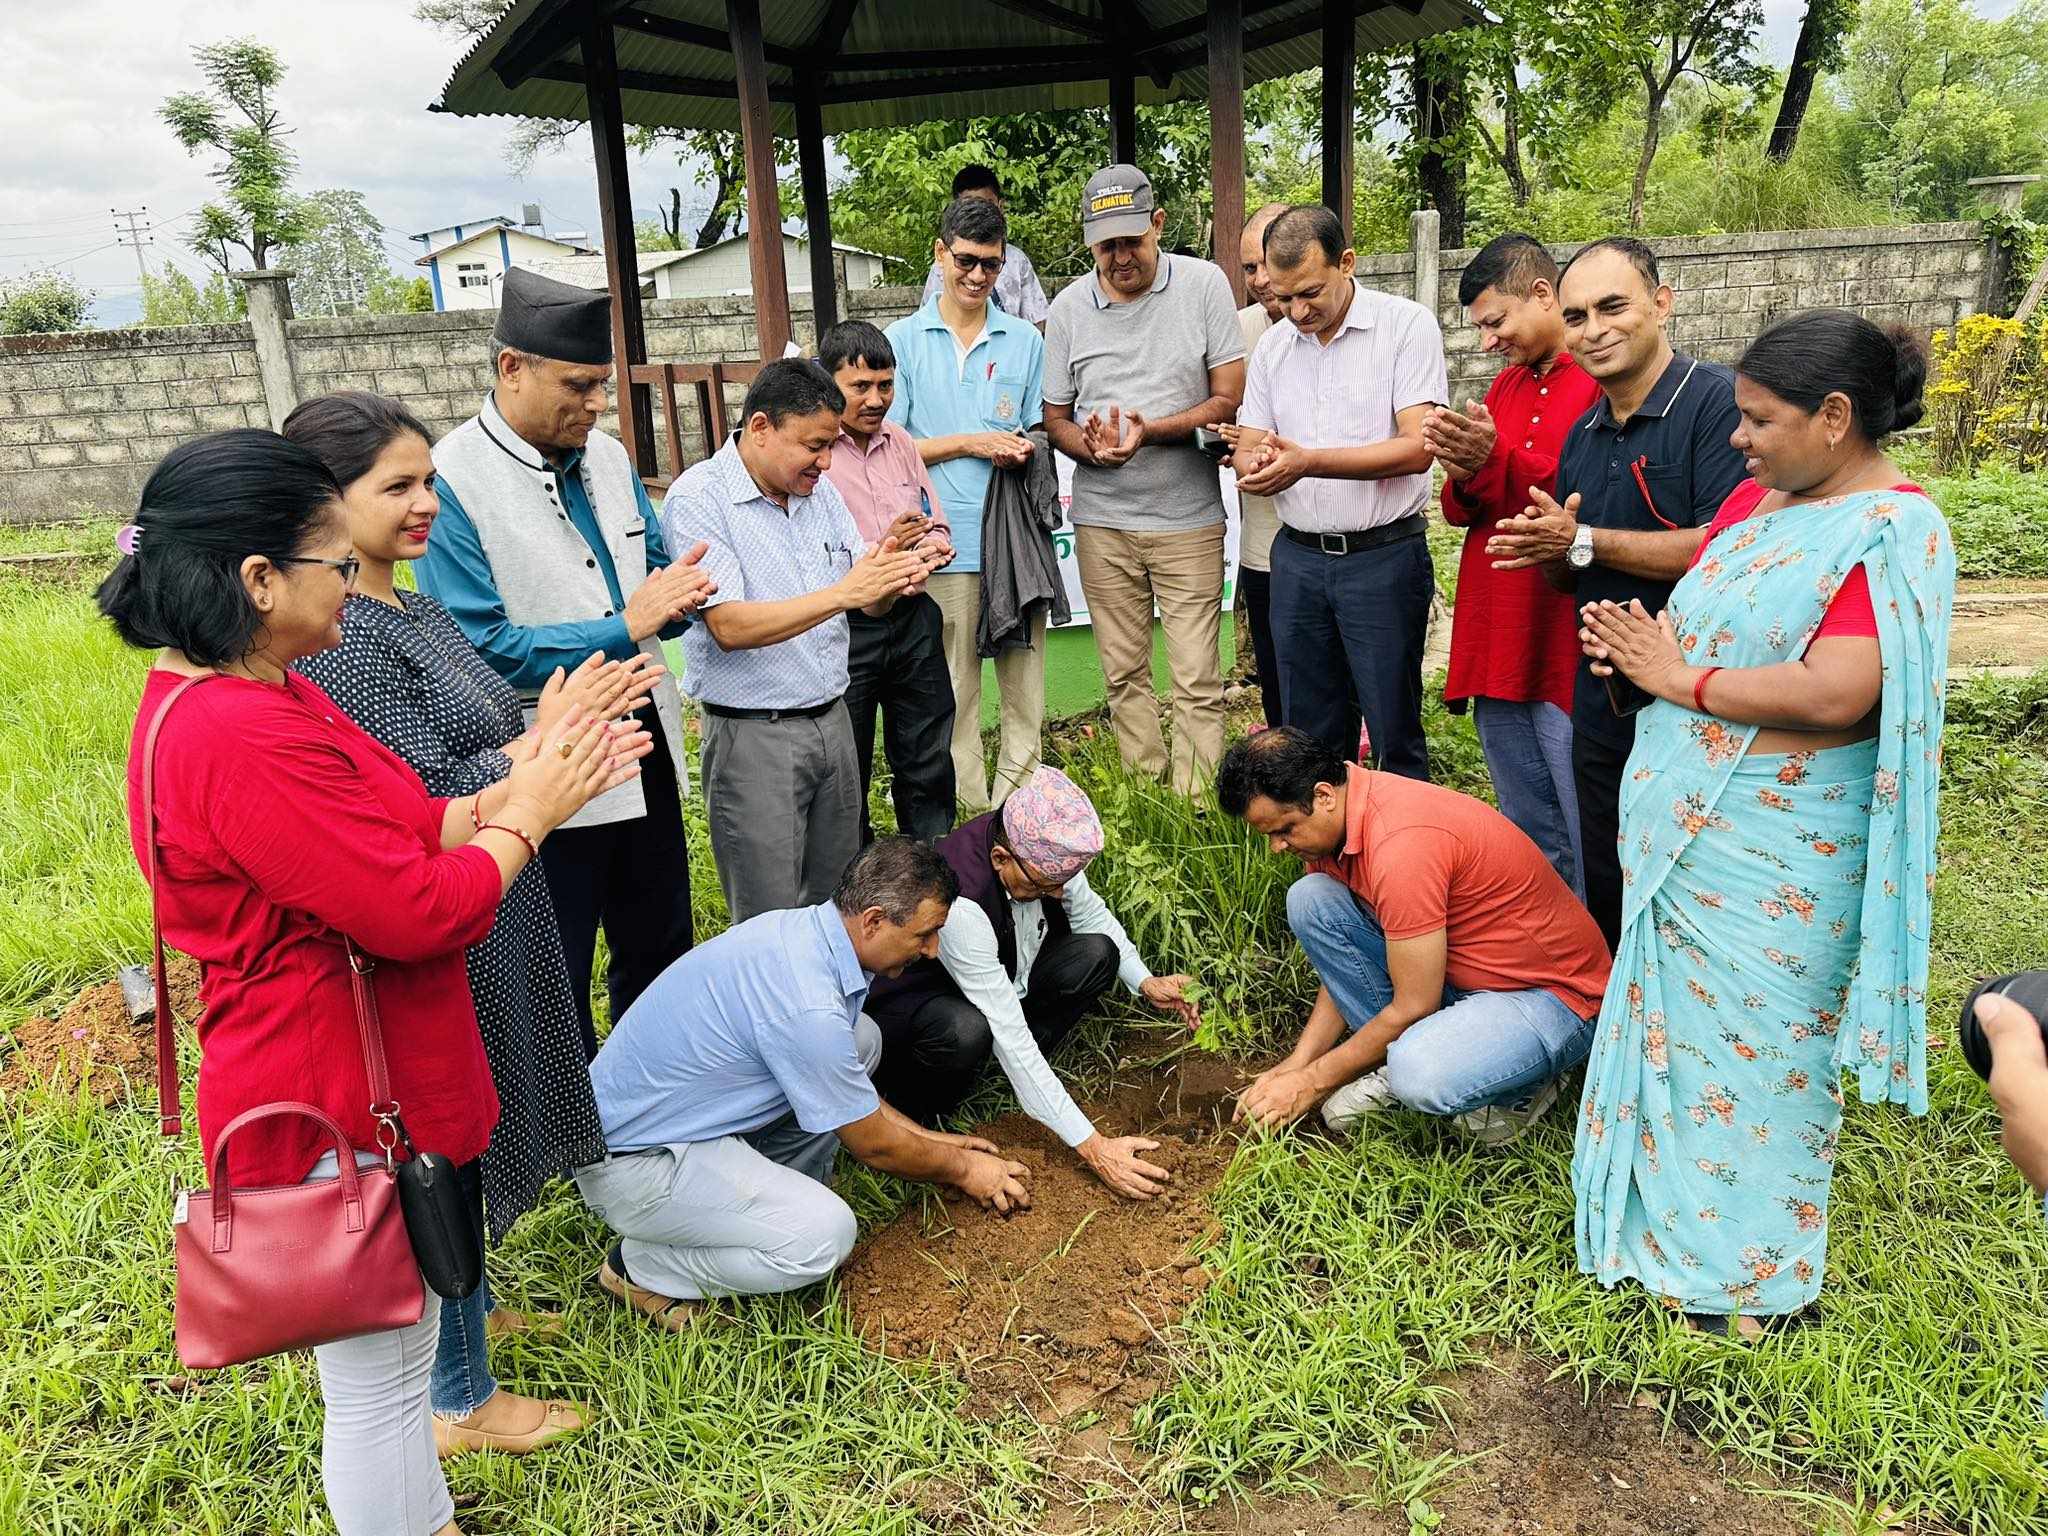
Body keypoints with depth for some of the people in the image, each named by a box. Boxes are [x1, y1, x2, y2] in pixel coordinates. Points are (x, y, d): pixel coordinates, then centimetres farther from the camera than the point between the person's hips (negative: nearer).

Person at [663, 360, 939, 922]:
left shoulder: (819, 491, 8)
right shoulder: (697, 498, -12)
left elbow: (870, 605, 10)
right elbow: (730, 627, -22)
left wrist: (889, 579, -14)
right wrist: (843, 592, -27)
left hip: (832, 720, 7)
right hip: (753, 735, -6)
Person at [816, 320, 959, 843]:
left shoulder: (900, 442, 11)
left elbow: (938, 528, 17)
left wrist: (934, 548, -6)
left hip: (914, 620, 6)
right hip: (845, 629, -5)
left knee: (929, 765, 14)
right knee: (846, 779, 8)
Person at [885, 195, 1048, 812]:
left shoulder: (1024, 339, 11)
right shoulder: (905, 340, 5)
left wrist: (1022, 449, -8)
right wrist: (969, 443, -8)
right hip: (945, 542, -2)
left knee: (1025, 679, 3)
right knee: (954, 691, 4)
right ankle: (971, 815, 15)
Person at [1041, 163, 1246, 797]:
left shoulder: (1204, 284, -2)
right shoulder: (1068, 306, 5)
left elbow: (1230, 398, -4)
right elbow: (1054, 417, 10)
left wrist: (1147, 429, -18)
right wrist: (1090, 444, -13)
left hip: (1188, 517, -2)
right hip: (1101, 519, 3)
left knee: (1196, 683, -4)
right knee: (1124, 675, 9)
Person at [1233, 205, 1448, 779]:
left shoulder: (1407, 326, -7)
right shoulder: (1272, 346, 10)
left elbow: (1416, 447, -16)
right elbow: (1249, 447, 11)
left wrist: (1307, 461, -25)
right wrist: (1255, 468, -15)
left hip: (1383, 555, -5)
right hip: (1297, 557, 5)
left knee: (1395, 735, 2)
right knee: (1309, 734, 13)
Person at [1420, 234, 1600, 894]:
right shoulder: (1507, 384, 18)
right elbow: (1463, 511, 17)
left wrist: (1496, 460, -22)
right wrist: (1463, 473, -5)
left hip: (1566, 653, -8)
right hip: (1497, 651, 8)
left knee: (1586, 849, -1)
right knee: (1529, 843, 19)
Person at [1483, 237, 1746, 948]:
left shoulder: (1717, 401, -13)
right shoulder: (1582, 436, 12)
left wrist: (1582, 541, -18)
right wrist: (1548, 550, -6)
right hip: (1601, 701, 8)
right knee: (1606, 899, 19)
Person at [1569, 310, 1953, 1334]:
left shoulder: (1890, 533, -17)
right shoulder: (1757, 497, 8)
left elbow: (1835, 694, -28)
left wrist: (1680, 679, -17)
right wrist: (1633, 643, -5)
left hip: (1778, 850, -8)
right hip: (1686, 822, 8)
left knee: (1754, 1042, 6)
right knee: (1677, 1018, 19)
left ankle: (1750, 1275, 25)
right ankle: (1669, 1210, 39)